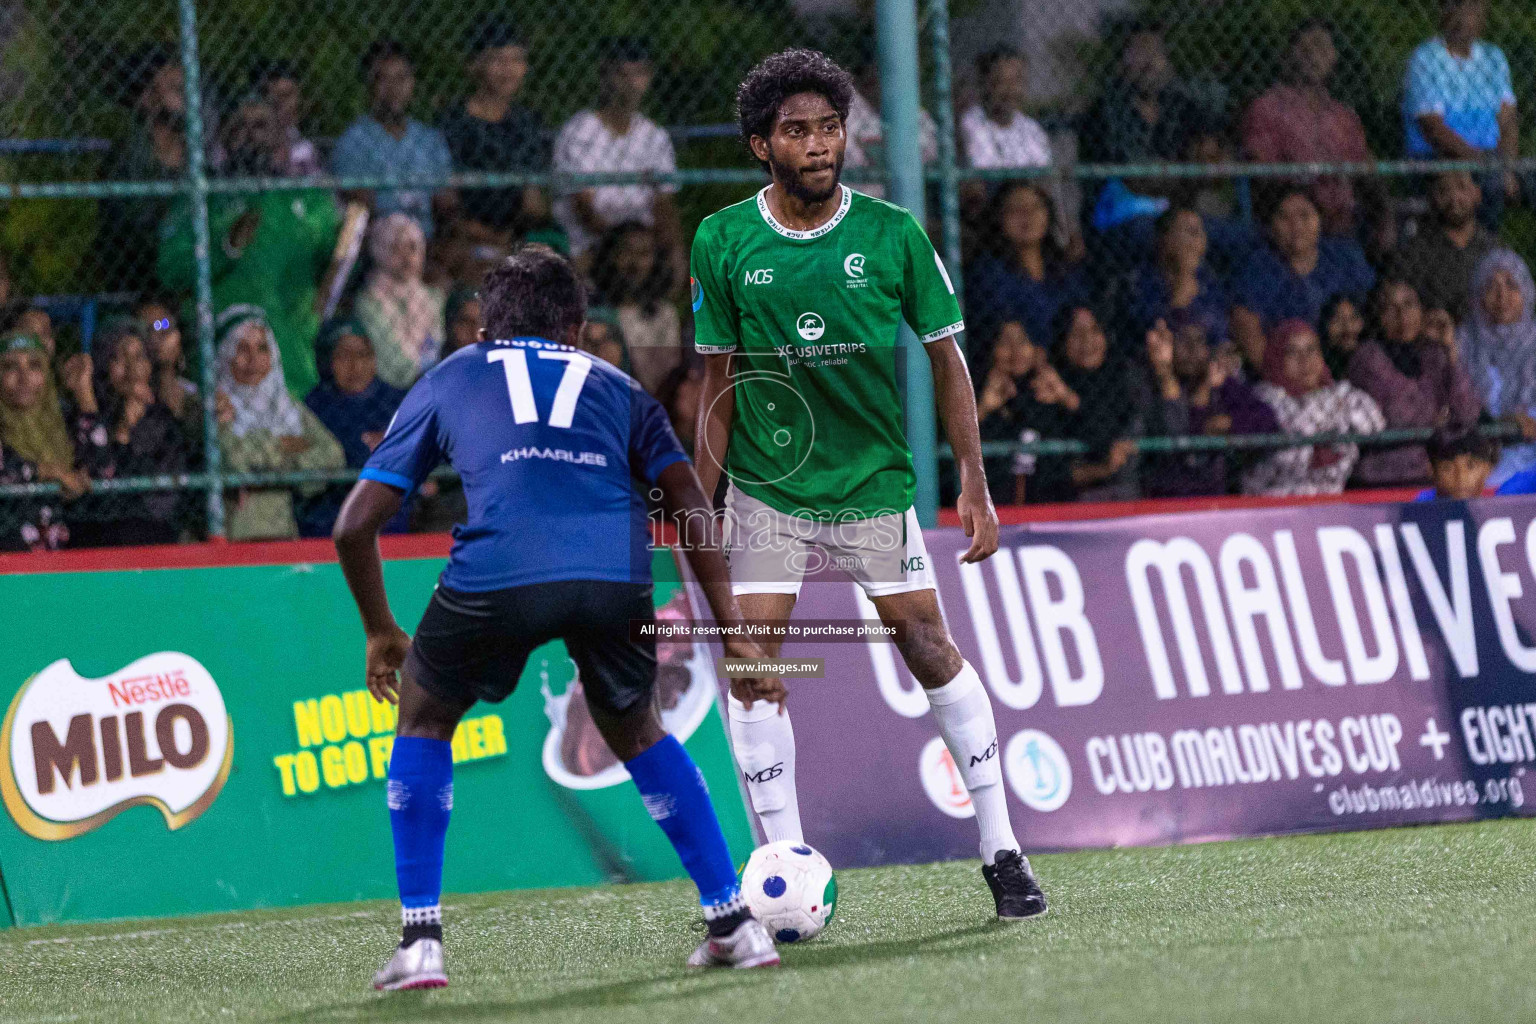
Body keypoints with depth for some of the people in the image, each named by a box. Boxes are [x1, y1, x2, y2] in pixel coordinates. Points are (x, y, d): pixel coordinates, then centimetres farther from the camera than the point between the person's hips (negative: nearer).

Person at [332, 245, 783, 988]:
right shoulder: (614, 387, 32)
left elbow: (354, 527, 27)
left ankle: (420, 941, 16)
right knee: (636, 732, 30)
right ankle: (735, 924, 26)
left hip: (496, 572, -2)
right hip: (616, 577, 2)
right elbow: (692, 507, 19)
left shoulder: (447, 381, 30)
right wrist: (734, 633, 19)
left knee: (423, 722, 26)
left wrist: (381, 634, 40)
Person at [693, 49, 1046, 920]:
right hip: (766, 489, 1)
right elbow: (719, 379, 5)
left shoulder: (893, 234, -7)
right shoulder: (722, 242, -4)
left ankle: (1002, 850, 10)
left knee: (931, 650, -1)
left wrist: (976, 487, -3)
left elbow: (947, 359, 1)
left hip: (875, 482, -1)